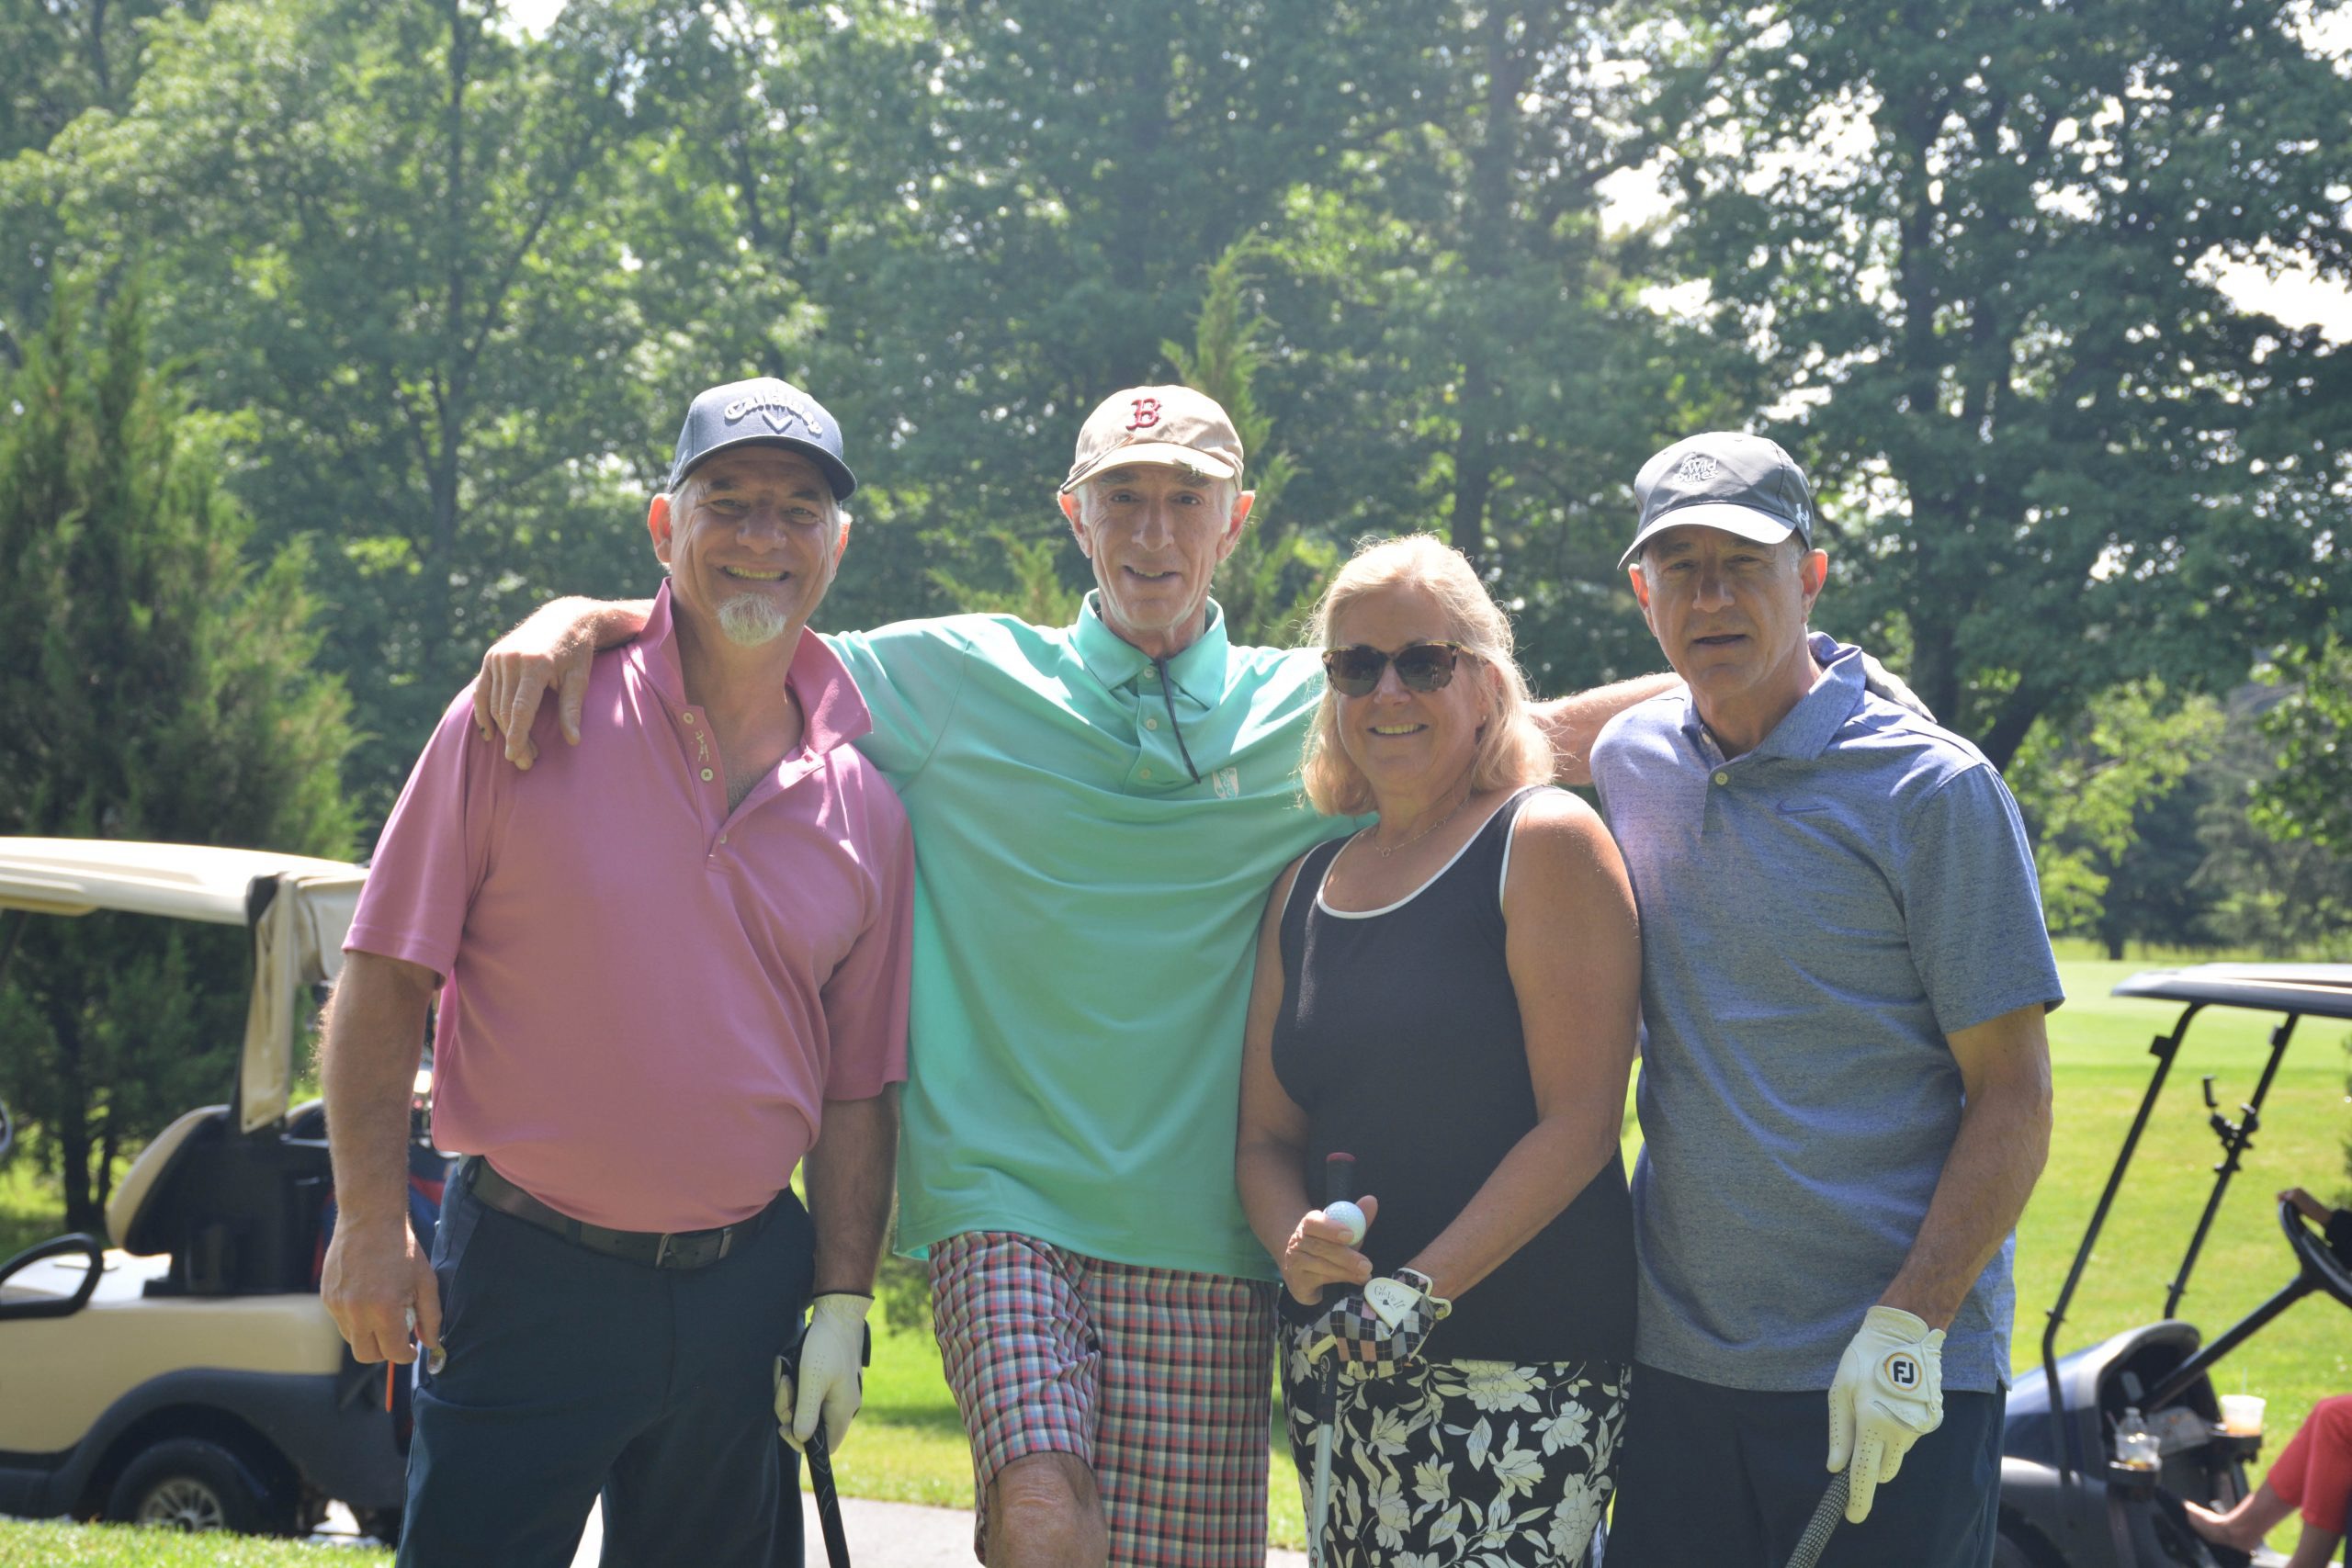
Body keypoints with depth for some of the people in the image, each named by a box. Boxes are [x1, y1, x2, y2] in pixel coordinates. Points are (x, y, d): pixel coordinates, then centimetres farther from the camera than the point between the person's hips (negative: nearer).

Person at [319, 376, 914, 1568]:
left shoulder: (865, 803, 5)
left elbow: (858, 1087, 10)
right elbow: (384, 980, -4)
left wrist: (842, 1303, 5)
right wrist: (372, 1225, -9)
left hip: (747, 1287, 3)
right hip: (524, 1278, -3)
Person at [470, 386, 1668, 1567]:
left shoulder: (1312, 715, 9)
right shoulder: (959, 683, 7)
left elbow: (1552, 734, 12)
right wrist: (579, 617, -5)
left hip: (1203, 1240, 2)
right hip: (1006, 1204, -2)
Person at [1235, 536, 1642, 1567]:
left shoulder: (1544, 843, -3)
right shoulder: (1306, 887, 15)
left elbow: (1578, 1118, -10)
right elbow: (1265, 1134, 15)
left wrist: (1421, 1290, -16)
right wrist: (1298, 1246, -7)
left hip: (1521, 1365, -6)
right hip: (1337, 1360, 6)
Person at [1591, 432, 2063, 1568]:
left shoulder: (1933, 790, -6)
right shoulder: (1628, 761, 8)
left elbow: (2013, 1097, -9)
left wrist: (1908, 1324, -18)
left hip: (1895, 1376, -4)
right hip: (1673, 1361, 5)